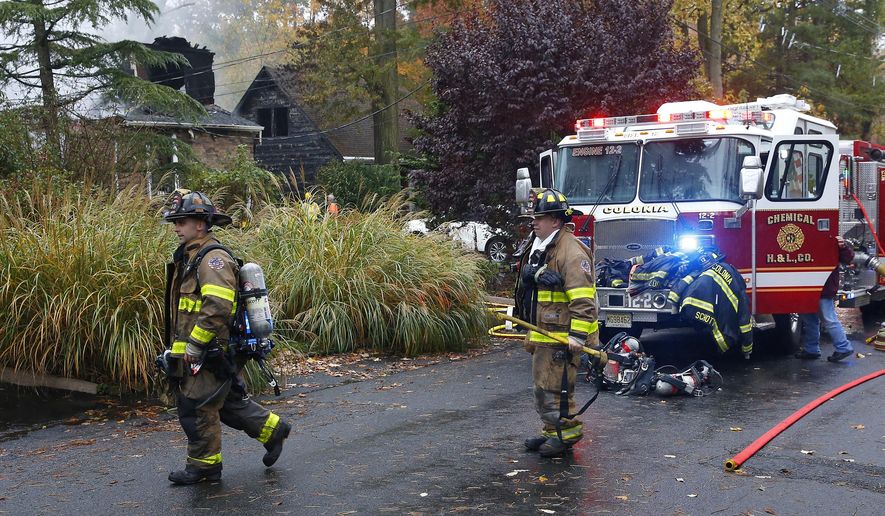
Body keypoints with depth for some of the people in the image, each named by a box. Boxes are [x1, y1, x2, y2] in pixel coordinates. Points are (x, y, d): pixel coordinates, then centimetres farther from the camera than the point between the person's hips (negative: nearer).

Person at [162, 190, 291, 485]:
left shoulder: (213, 259, -18)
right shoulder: (189, 256, 15)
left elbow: (218, 307, -28)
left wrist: (194, 344, -23)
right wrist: (181, 344, 22)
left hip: (212, 353, -10)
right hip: (202, 352, 10)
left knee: (197, 407, -1)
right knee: (229, 402, 18)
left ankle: (203, 466, 12)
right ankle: (272, 429, 31)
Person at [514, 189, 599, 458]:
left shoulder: (571, 250, -18)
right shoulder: (539, 249, 14)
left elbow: (583, 298, -23)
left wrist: (578, 335, -27)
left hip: (562, 336, -10)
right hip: (543, 334, 10)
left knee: (553, 385, -8)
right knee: (543, 383, 16)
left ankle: (567, 431, 4)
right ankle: (552, 432, 27)